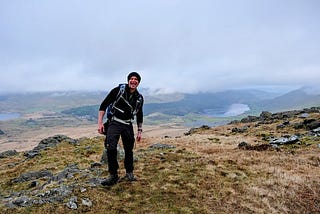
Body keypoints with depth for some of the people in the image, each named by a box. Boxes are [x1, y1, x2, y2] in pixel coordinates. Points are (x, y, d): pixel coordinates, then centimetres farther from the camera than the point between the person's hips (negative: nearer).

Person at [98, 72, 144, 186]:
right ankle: (113, 175, 0)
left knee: (129, 150, 8)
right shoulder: (118, 90, -7)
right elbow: (104, 105, -6)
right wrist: (100, 123, -12)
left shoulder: (139, 98, 6)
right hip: (114, 123, -4)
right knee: (111, 148, -17)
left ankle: (129, 173, 29)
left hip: (128, 125, 4)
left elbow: (139, 115, 18)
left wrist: (140, 131, 16)